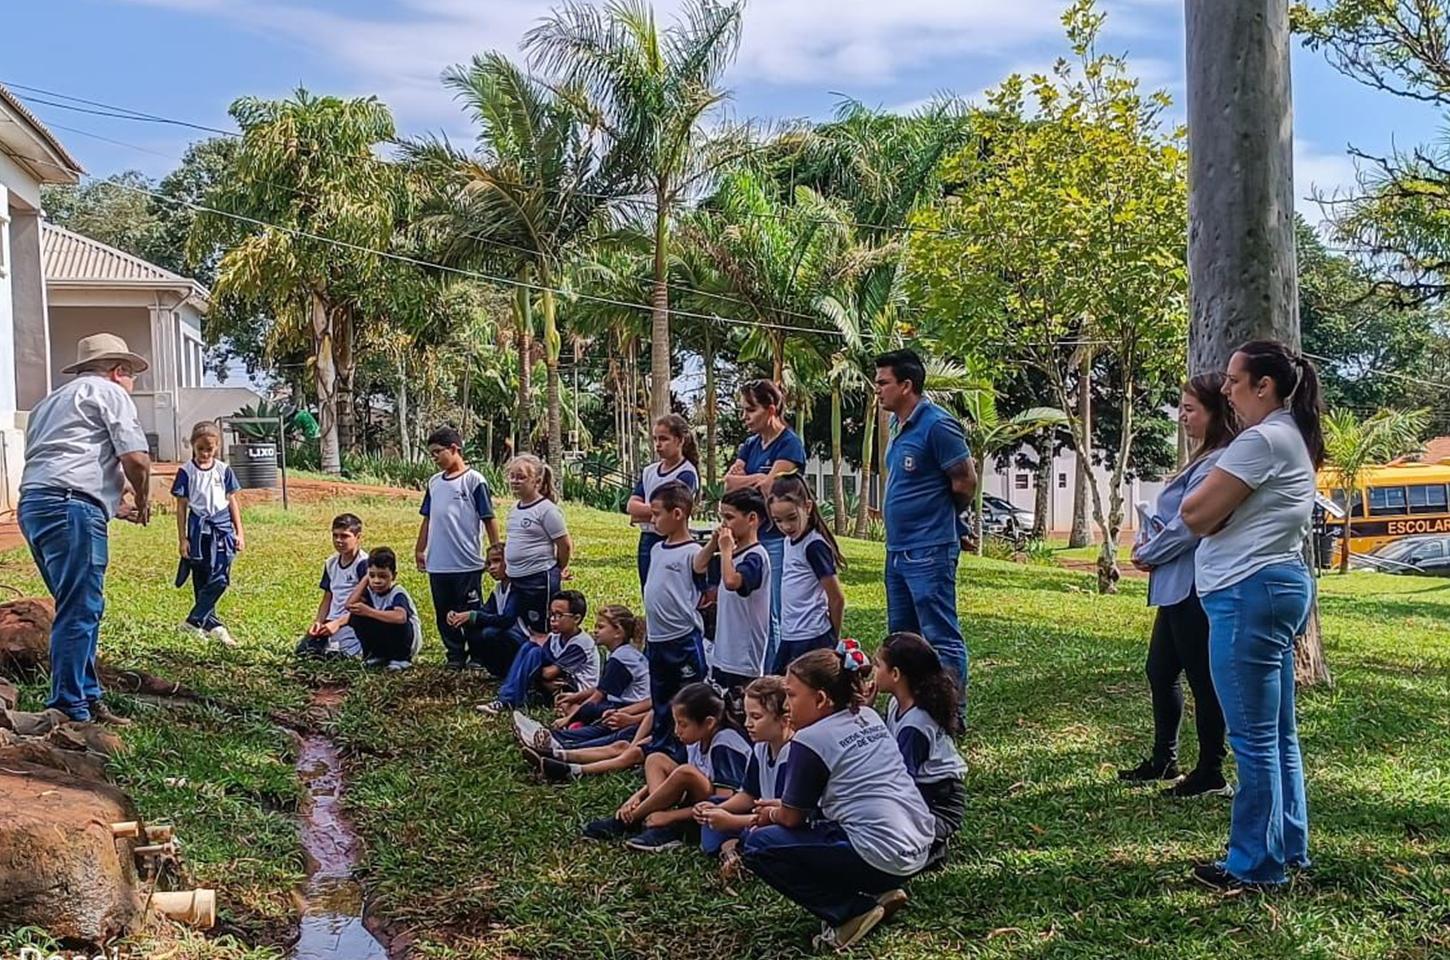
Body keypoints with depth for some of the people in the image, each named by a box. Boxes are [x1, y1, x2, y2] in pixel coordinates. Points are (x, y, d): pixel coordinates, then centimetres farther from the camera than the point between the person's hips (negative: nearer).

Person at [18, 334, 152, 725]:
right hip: (70, 508, -9)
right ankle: (69, 710, -8)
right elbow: (136, 458, -7)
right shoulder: (109, 392, 5)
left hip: (32, 505, 9)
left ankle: (87, 698, 17)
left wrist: (114, 506, 34)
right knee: (80, 611, -8)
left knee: (80, 609, 14)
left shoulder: (54, 400, 31)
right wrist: (143, 501, 12)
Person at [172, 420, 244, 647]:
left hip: (222, 526, 1)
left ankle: (194, 621, -3)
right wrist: (182, 539, -2)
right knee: (201, 581, 4)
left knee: (219, 579, -10)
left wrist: (239, 532, 7)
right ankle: (212, 624, 12)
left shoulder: (223, 470, 4)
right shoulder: (186, 471, -1)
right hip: (199, 528, -1)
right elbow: (181, 506, 1)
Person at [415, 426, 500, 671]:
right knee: (443, 614, 12)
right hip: (438, 564, 6)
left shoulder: (474, 480, -8)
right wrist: (420, 550, 16)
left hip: (467, 562, -6)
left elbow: (489, 519, -7)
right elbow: (427, 519, 17)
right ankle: (455, 655, 22)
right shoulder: (434, 482, 10)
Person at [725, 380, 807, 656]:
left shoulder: (789, 444, -8)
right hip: (751, 536, 8)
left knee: (775, 616, -5)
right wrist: (758, 480, -10)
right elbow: (729, 482, 4)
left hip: (778, 538, -8)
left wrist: (743, 481, -1)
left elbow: (769, 487, -16)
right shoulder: (750, 445, 15)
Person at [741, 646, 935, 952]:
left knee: (758, 845, 0)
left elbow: (792, 817, 1)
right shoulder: (870, 718, 13)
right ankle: (877, 893, 13)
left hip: (881, 857, -9)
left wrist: (771, 815, 23)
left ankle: (853, 911, -2)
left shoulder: (810, 739, -9)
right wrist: (783, 806, 26)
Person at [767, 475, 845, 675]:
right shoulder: (789, 542, 10)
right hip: (789, 637, 9)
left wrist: (832, 638, -2)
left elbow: (837, 598, -14)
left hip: (812, 639, -9)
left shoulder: (814, 546, -15)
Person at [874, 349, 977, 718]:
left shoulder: (937, 425, -15)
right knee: (901, 636, 17)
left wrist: (940, 518, 2)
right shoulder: (898, 426, 12)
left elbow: (966, 482, -13)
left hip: (928, 552, -10)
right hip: (897, 548, 10)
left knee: (941, 638, -3)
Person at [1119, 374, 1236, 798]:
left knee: (1203, 679, 0)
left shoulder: (1218, 463, -18)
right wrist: (1146, 541, 0)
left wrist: (1149, 555, -6)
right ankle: (1163, 760, 30)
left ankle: (1210, 774, 11)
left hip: (1195, 587, -11)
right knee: (1160, 671, 18)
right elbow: (1164, 515, 19)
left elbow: (1189, 525, -20)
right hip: (1177, 587, 11)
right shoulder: (1203, 459, 15)